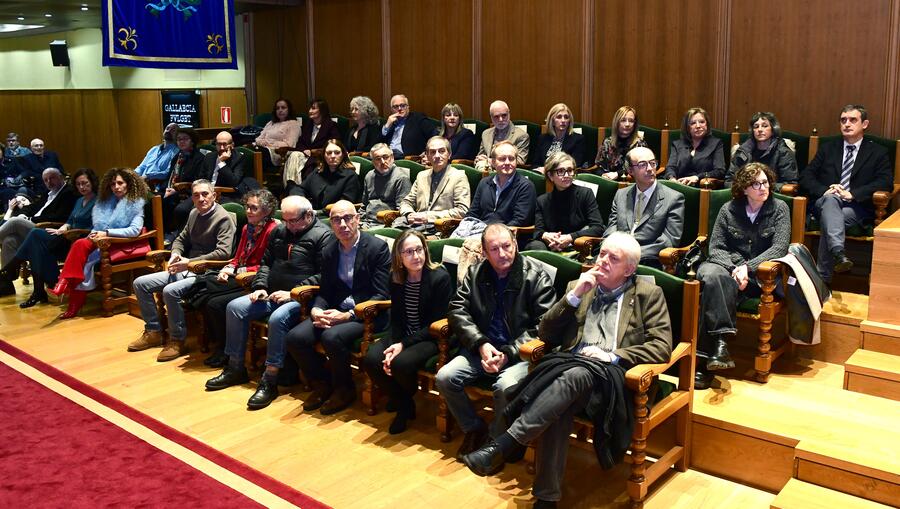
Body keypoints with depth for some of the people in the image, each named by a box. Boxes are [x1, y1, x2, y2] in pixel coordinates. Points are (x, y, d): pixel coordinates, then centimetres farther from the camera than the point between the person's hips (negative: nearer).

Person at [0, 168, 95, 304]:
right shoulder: (79, 201, 24)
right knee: (39, 246, -22)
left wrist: (65, 232, -12)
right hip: (67, 240, 8)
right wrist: (63, 228, -2)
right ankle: (39, 291, -24)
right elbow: (70, 221, 22)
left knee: (36, 234, -18)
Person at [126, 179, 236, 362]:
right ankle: (153, 332, 13)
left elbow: (223, 252, -23)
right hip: (186, 269, 9)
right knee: (140, 283, 4)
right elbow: (181, 239, 26)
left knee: (170, 291, -32)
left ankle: (177, 340, -14)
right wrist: (175, 254, 3)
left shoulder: (223, 218, -12)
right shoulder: (194, 214, 13)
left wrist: (190, 263, -24)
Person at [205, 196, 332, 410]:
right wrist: (260, 287, 4)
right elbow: (266, 262, 22)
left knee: (278, 318, -34)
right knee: (235, 307, -7)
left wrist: (293, 293, -19)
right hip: (272, 295, 8)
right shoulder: (280, 231, 16)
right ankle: (235, 368, 3)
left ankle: (269, 382, -24)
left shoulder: (322, 235, -8)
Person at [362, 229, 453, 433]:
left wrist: (404, 344, -21)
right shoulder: (396, 278, 1)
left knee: (401, 363, -31)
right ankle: (403, 404, 5)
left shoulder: (440, 277, -16)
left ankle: (406, 400, 6)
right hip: (403, 336, 5)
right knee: (371, 359, -20)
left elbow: (436, 323, -15)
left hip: (431, 338, -5)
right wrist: (394, 345, -13)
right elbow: (396, 318, 7)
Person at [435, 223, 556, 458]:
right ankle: (474, 429, 8)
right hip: (483, 349, 4)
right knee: (444, 377, -17)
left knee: (506, 386, -33)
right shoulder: (475, 273, 7)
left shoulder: (535, 275, -6)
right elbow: (458, 310, 2)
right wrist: (481, 344, -13)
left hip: (520, 353, -4)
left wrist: (508, 353, -18)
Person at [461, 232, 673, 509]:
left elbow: (662, 346, 3)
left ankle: (504, 444, -43)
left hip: (611, 377, -2)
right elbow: (546, 335, 15)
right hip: (568, 366, 3)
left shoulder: (649, 294, 13)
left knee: (577, 373, -38)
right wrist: (574, 295, 3)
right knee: (559, 407, -35)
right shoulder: (578, 286, 21)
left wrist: (613, 356, -11)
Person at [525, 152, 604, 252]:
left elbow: (598, 228, -4)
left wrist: (570, 237, -16)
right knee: (535, 246, -32)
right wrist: (545, 235, -20)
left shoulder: (585, 194, 4)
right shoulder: (542, 201, 12)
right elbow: (538, 231, 6)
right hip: (552, 247, 3)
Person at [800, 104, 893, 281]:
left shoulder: (878, 152, 14)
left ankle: (821, 278, -38)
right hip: (825, 202, 2)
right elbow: (806, 177, 10)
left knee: (829, 220, -34)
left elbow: (886, 182, -2)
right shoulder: (827, 149, 21)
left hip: (857, 207, -1)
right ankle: (839, 254, -56)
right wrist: (825, 190, -12)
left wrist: (852, 194, -17)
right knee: (830, 199, -36)